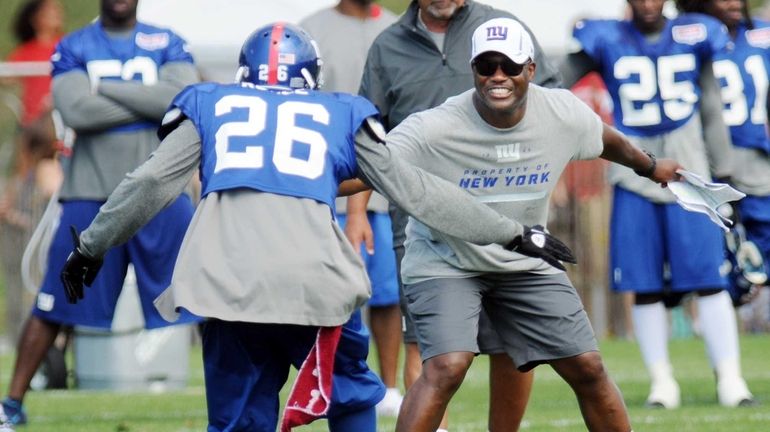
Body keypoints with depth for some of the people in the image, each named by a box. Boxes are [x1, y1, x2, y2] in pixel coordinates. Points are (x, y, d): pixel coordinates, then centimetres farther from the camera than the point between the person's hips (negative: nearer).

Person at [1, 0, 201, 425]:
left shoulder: (168, 45, 6)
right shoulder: (73, 48, 4)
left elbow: (183, 99, -14)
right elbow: (76, 111, -13)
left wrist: (103, 89, -11)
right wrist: (148, 101, -12)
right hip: (91, 194, -1)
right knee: (56, 304, 3)